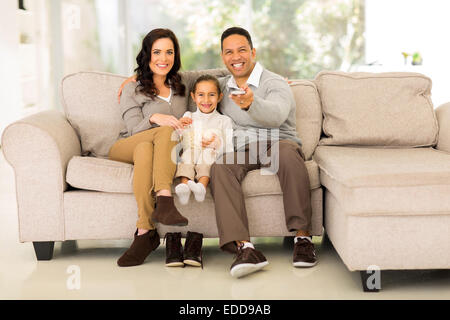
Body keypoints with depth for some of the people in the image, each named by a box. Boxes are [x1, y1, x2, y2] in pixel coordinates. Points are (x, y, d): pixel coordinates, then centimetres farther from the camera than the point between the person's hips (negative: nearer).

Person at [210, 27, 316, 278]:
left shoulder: (275, 83, -3)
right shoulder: (222, 86, 18)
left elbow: (276, 114, -25)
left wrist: (250, 103, -47)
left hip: (277, 144, -3)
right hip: (238, 149, 3)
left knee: (288, 152, -39)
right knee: (220, 166, -32)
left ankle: (303, 236, -33)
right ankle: (245, 248, -44)